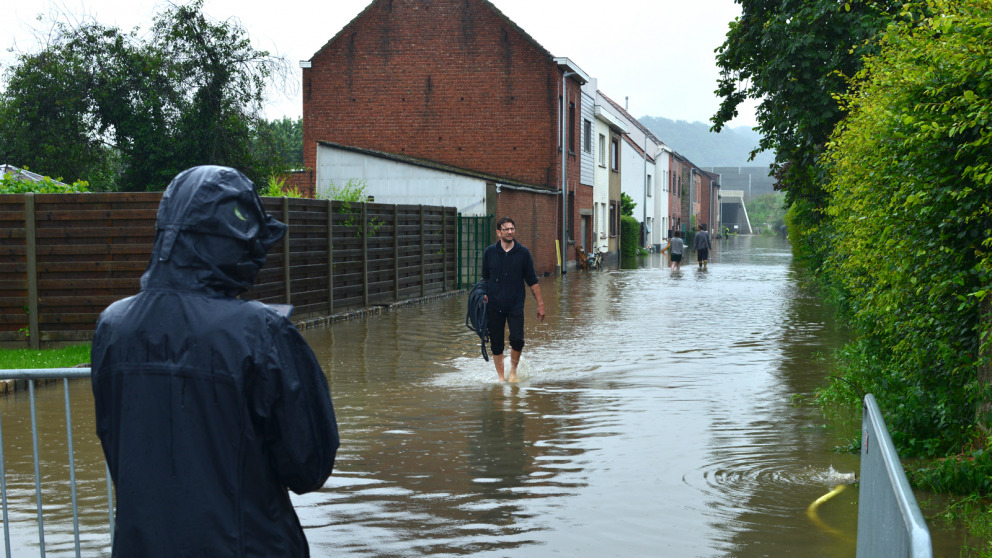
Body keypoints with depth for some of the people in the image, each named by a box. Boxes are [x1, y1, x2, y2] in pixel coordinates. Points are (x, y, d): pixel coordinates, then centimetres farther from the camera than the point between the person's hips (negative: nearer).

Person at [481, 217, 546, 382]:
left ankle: (513, 370, 12)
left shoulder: (523, 253, 1)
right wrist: (483, 295, -1)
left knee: (517, 340, -14)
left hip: (516, 305, -1)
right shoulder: (489, 252, 2)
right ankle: (501, 377, 17)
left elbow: (532, 281, 5)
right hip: (494, 306, 1)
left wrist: (540, 304, 3)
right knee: (496, 344, 3)